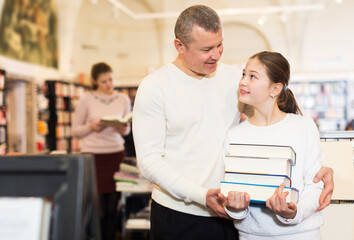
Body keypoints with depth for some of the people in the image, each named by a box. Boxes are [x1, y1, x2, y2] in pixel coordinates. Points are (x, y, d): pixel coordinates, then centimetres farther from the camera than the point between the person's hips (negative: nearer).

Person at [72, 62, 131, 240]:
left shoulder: (123, 99, 7)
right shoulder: (86, 100, 0)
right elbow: (75, 131, 4)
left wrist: (123, 130, -7)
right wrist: (91, 127, -14)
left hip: (116, 154, 3)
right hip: (93, 155, -2)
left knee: (113, 206, 4)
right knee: (98, 208, -3)